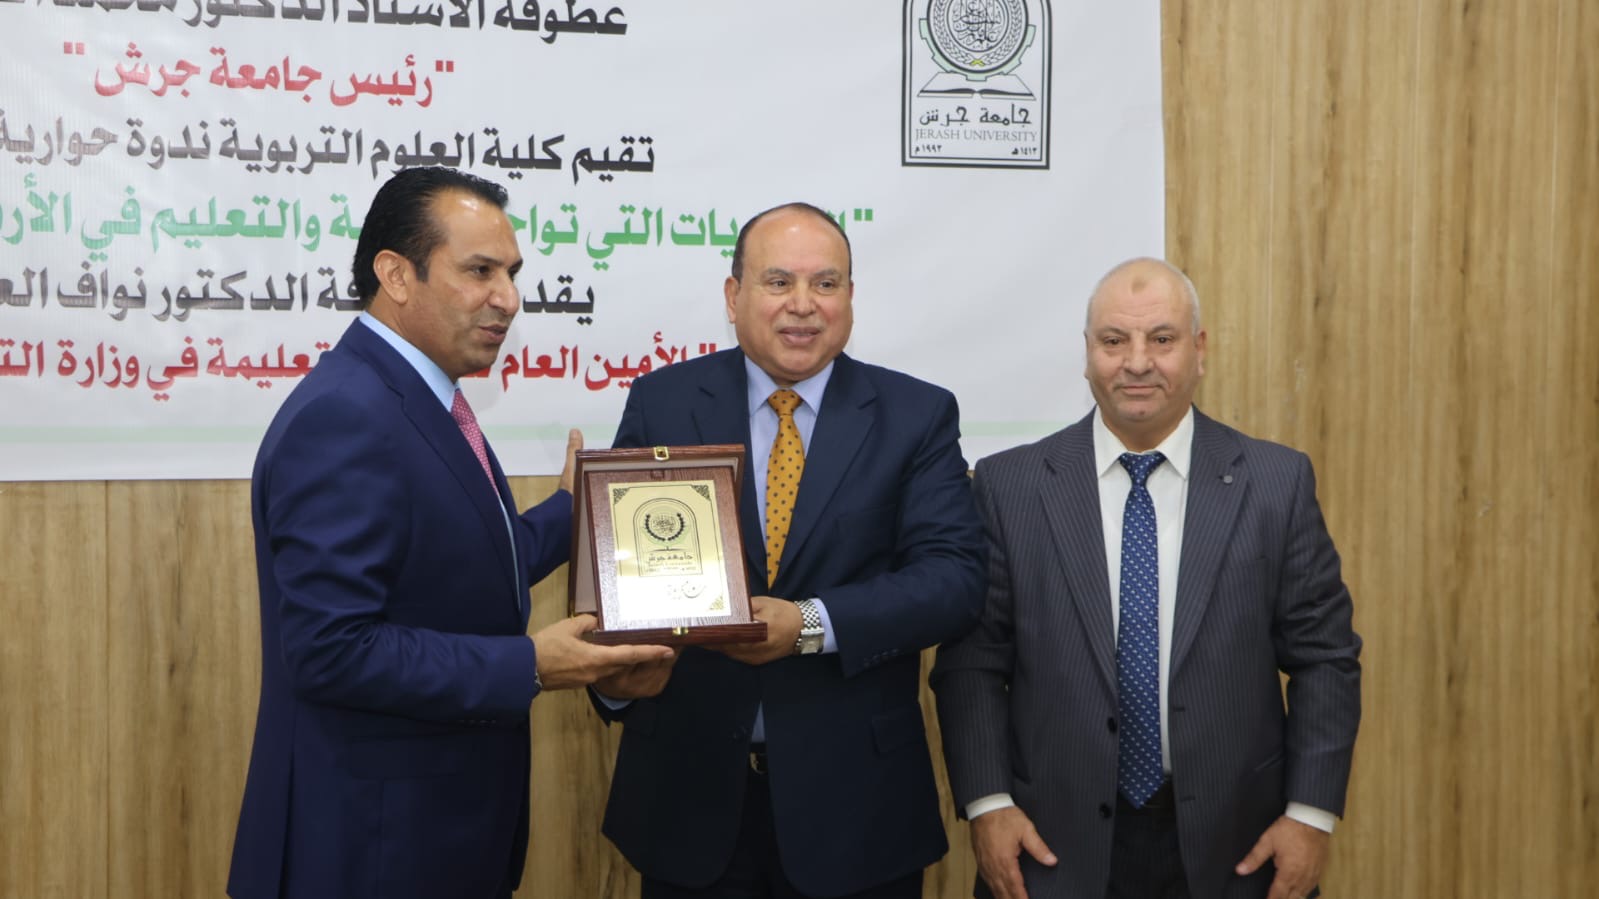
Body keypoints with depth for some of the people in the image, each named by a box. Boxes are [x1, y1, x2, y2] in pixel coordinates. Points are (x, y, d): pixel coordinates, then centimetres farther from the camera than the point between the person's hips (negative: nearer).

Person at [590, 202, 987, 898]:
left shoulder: (916, 416, 0)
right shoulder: (659, 404, 3)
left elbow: (954, 577, -8)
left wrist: (812, 624, -22)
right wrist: (613, 673, -19)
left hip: (854, 797, 0)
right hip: (688, 787, 1)